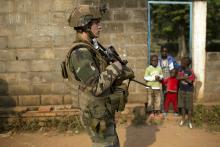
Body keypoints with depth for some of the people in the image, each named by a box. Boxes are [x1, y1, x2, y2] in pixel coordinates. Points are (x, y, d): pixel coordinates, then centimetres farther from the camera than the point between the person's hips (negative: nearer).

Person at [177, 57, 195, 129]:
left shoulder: (190, 71, -17)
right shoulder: (181, 69, -1)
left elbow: (190, 81, -20)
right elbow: (178, 77, -7)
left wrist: (183, 78, -20)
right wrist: (184, 77, -22)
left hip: (189, 91, -5)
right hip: (181, 90, 5)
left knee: (189, 107, 3)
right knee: (182, 105, 13)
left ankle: (189, 121, 15)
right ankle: (183, 119, 25)